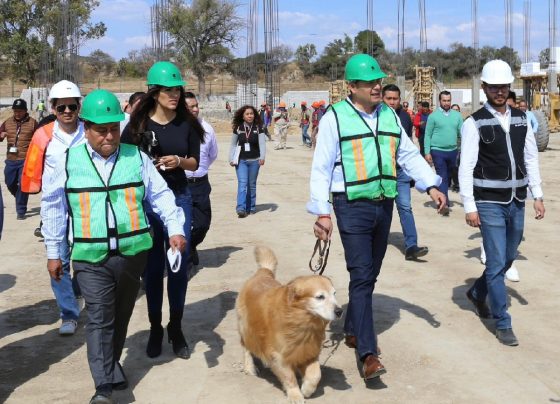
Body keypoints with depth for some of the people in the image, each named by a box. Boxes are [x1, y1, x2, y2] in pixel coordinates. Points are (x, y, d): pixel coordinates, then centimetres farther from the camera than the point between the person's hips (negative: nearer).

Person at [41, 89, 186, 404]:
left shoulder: (136, 158, 2)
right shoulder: (69, 162, 1)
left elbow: (161, 196, 7)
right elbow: (53, 207, 9)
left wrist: (175, 228, -7)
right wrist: (53, 252, 11)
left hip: (132, 253, 2)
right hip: (92, 258, -2)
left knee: (121, 316, 16)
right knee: (99, 319, -8)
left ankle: (112, 364, 37)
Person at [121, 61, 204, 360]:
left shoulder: (187, 123, 1)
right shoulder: (138, 123, -4)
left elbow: (195, 163, 6)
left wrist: (178, 161, -13)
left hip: (179, 198, 2)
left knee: (179, 265, 5)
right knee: (152, 266, 6)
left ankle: (176, 328, 20)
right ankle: (155, 328, 20)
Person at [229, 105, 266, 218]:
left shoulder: (258, 128, 0)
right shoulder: (238, 128, 2)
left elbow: (262, 143, -7)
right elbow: (233, 145, 8)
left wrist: (262, 157, -21)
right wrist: (231, 159, 2)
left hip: (254, 161, 1)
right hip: (241, 161, -1)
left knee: (252, 185, 9)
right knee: (242, 184, -11)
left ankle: (251, 207, 19)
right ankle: (241, 208, -17)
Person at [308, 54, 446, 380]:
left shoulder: (390, 116, 11)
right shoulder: (335, 117, -6)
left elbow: (409, 154, 14)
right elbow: (322, 167, -7)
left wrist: (431, 185, 1)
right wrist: (321, 212, -12)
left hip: (384, 205, 6)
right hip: (352, 207, -6)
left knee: (370, 275, 15)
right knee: (361, 276, -11)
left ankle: (354, 330, 33)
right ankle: (369, 353, -11)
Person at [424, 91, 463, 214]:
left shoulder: (457, 115, 5)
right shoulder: (433, 116, -3)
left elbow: (462, 133, 4)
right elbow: (427, 135, -3)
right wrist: (427, 152, -9)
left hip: (452, 151, 4)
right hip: (438, 151, -4)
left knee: (448, 177, 15)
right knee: (442, 178, -8)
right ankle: (445, 203, -11)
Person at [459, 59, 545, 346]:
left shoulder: (521, 119, 7)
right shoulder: (474, 123, -9)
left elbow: (531, 159, 11)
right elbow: (466, 168, -11)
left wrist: (537, 196, 6)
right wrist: (469, 207, -14)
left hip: (517, 203, 6)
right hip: (490, 204, -5)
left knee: (508, 258, 17)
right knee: (497, 263, -2)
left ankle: (477, 293, 42)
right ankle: (503, 324, 10)